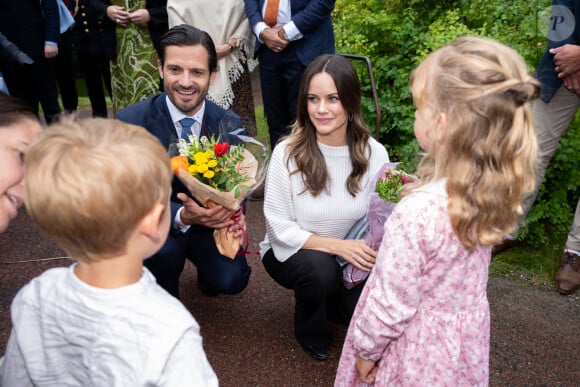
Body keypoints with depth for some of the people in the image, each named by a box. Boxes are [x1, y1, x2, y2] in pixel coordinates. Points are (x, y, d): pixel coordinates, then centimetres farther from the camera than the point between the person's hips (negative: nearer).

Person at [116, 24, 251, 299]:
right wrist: (182, 215, -40)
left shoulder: (229, 124, -10)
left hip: (208, 218, 2)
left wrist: (234, 214, -27)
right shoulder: (131, 122, -20)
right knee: (163, 246, -34)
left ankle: (207, 269, 19)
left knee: (232, 280, -20)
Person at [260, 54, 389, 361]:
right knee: (319, 267, -33)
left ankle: (330, 300, 16)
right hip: (291, 253, -2)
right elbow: (279, 228, -15)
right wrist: (337, 246, -27)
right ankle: (311, 333, 2)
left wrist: (363, 255, -28)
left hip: (351, 258, 2)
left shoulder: (374, 154, -13)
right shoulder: (287, 153, -19)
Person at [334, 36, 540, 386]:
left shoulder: (418, 212, -35)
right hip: (468, 335, 6)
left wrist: (366, 348, -6)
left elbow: (391, 302, -24)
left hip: (419, 349, -6)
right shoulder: (497, 188, -14)